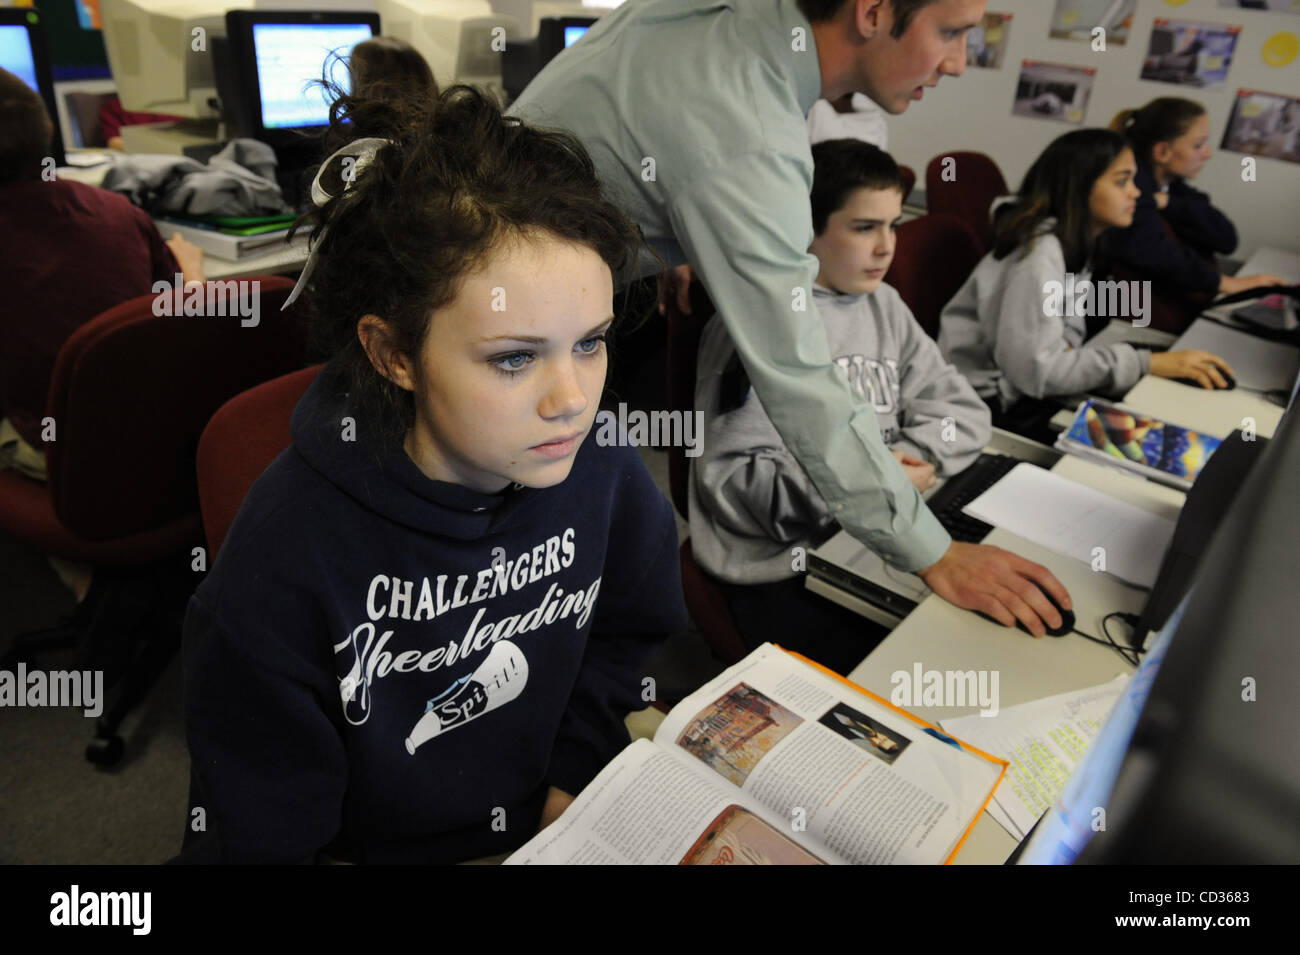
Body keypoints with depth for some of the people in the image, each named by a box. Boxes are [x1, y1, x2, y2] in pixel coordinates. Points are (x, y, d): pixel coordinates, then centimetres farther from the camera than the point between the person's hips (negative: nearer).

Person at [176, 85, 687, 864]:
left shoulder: (602, 471, -13)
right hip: (379, 848, -1)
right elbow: (258, 836, -12)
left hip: (551, 828, 2)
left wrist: (578, 770, -3)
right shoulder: (285, 559, -23)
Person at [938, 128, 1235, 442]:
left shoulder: (1077, 240, 7)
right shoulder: (1041, 251, -21)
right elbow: (1035, 369, -28)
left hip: (1030, 387, 8)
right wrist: (1148, 363, -24)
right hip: (991, 403, -8)